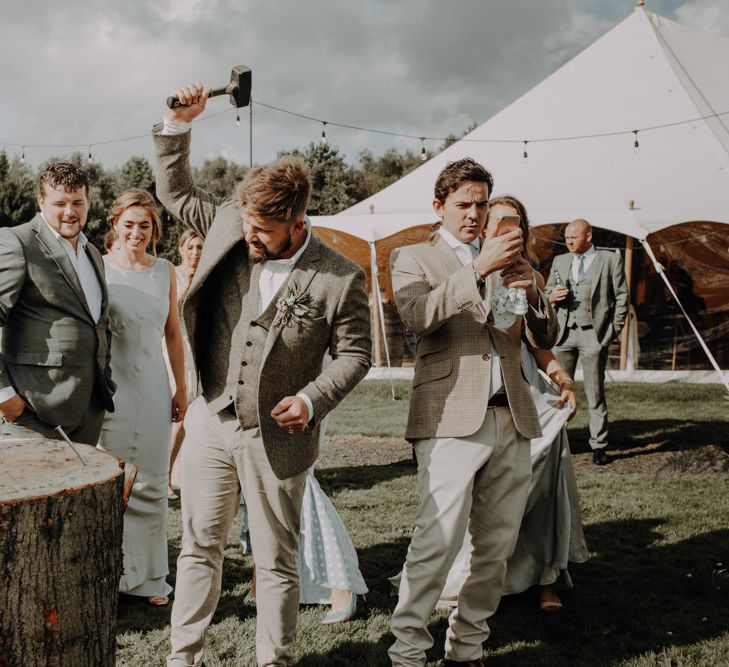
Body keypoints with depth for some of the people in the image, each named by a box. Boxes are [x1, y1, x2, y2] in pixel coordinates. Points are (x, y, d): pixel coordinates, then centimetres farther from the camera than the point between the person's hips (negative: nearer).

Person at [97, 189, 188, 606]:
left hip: (153, 388, 3)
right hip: (110, 388, -3)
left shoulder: (165, 271, 8)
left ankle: (148, 577, 19)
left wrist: (182, 387, 13)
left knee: (152, 485, 7)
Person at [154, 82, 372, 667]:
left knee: (277, 563, 10)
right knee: (199, 549, 14)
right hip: (212, 425, 4)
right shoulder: (231, 227, -2)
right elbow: (176, 191, 12)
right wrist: (179, 125, 0)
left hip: (277, 437, -3)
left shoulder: (340, 278, -12)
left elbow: (355, 353, -3)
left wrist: (312, 399, -17)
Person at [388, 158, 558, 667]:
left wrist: (532, 291, -4)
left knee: (497, 546, 9)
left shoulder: (506, 259, 20)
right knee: (438, 542, -12)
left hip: (511, 419, 5)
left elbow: (546, 339, 15)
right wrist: (479, 268, -21)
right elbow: (418, 315, -13)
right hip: (451, 418, -5)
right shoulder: (413, 258, 8)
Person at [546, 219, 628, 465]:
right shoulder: (559, 261, 17)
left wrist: (614, 330, -2)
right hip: (563, 334, 3)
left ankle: (599, 446, 7)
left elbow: (621, 297, 5)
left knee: (595, 393, 1)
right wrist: (551, 297, -2)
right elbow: (547, 293, 22)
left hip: (593, 334, -3)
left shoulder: (611, 259, 6)